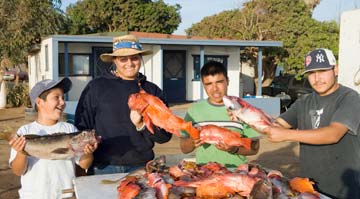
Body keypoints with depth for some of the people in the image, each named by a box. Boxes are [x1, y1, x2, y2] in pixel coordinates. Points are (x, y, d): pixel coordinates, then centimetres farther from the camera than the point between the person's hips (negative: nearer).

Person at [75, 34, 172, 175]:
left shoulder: (152, 91, 6)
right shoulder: (96, 87, -1)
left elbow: (165, 135, 5)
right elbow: (82, 127, 3)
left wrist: (142, 126, -13)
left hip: (141, 167, 2)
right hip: (103, 167, -1)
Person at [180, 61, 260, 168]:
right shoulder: (194, 109, 9)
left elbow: (254, 148, 3)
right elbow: (184, 148, 13)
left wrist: (235, 149, -14)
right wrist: (192, 142, -7)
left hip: (235, 171, -1)